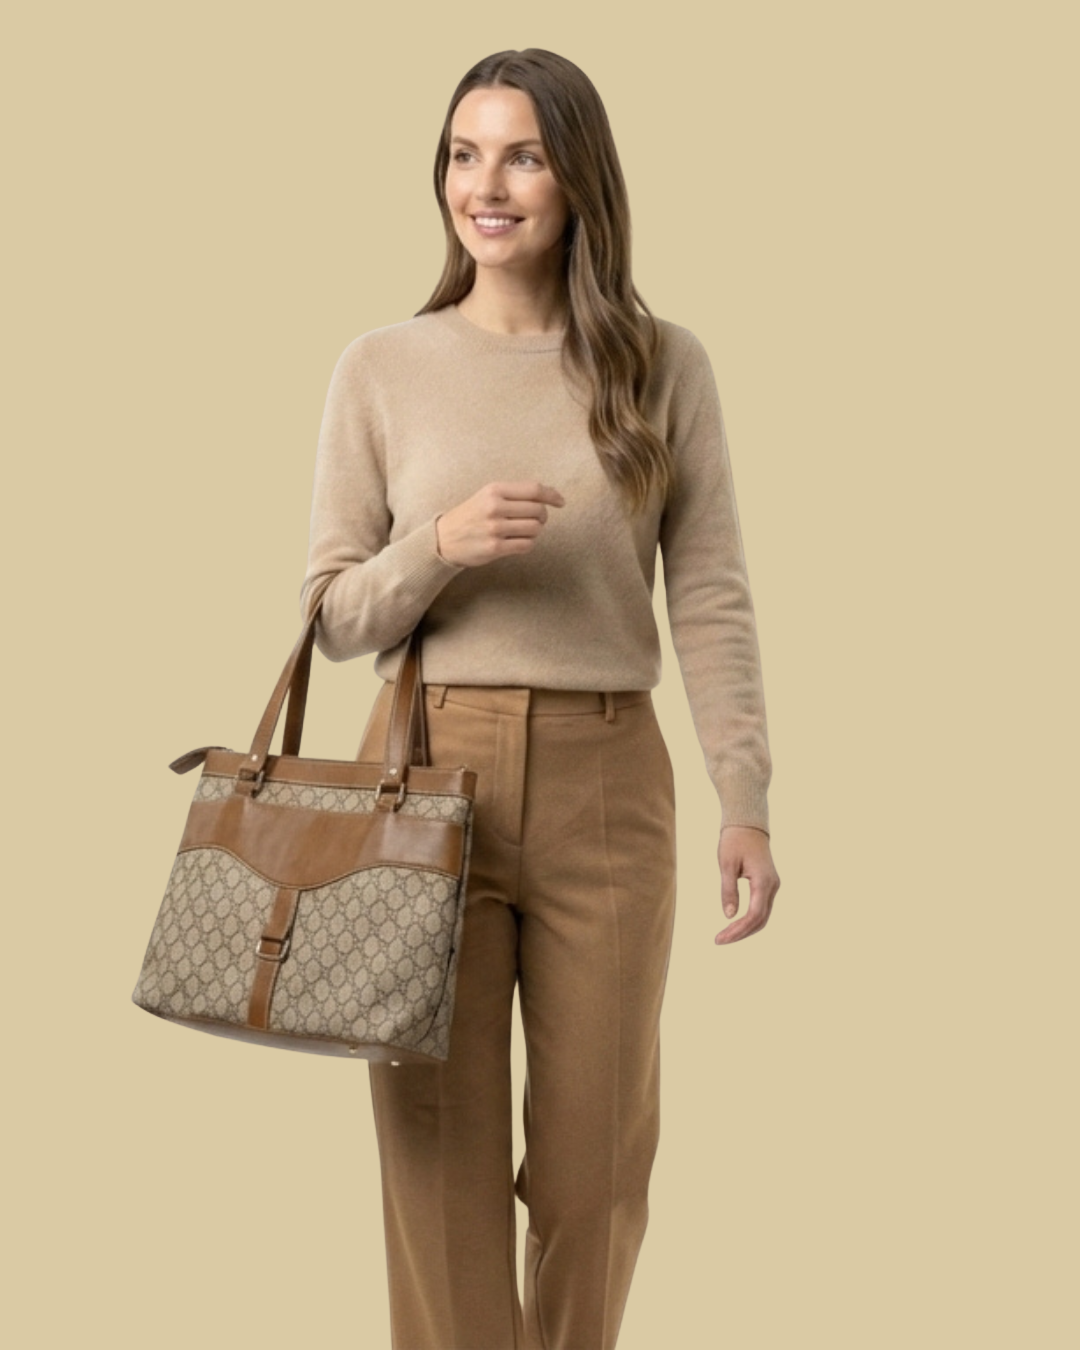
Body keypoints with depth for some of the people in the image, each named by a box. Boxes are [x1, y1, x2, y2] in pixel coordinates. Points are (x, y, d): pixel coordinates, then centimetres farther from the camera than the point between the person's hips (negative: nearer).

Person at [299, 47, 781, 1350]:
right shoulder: (380, 368, 3)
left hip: (606, 785, 0)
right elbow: (333, 617, 4)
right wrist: (440, 545, -15)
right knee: (440, 1147, 4)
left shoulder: (662, 364, 3)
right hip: (430, 770, 0)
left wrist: (745, 797, -8)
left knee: (596, 1155, 9)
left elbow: (711, 600, 1)